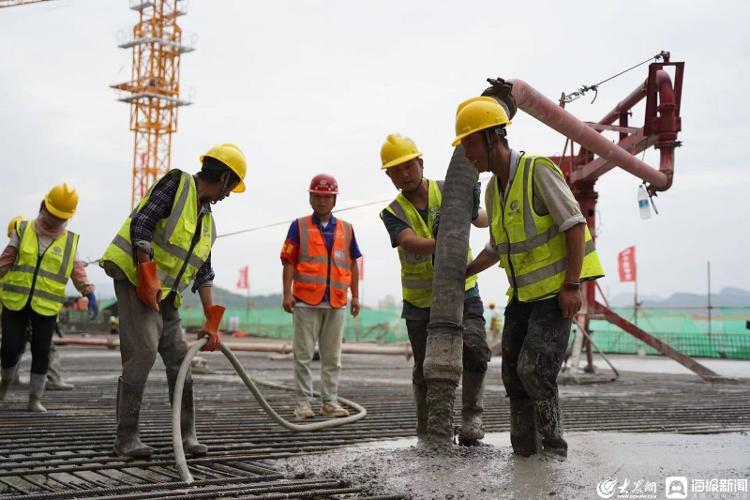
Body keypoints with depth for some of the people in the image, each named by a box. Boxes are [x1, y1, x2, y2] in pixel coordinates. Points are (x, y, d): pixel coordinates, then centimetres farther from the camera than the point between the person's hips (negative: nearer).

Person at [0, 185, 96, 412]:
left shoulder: (70, 241, 6)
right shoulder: (23, 230, 4)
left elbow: (77, 271, 2)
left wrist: (87, 290, -15)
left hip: (46, 307, 0)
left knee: (41, 353, 1)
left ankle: (35, 399, 14)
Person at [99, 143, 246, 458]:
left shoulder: (207, 219, 17)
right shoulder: (177, 183, -7)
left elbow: (203, 273, 17)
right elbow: (141, 224, -17)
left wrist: (212, 322, 11)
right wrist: (148, 278, -22)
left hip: (166, 296, 9)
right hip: (136, 279, -9)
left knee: (180, 358, 7)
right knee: (142, 353, -14)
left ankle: (186, 435, 15)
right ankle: (126, 438, -6)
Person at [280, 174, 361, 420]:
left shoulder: (346, 229, 13)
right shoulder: (299, 226, 5)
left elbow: (352, 264, 16)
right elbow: (289, 261, 1)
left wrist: (355, 296, 11)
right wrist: (287, 293, -7)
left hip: (337, 302, 3)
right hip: (305, 300, -3)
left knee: (332, 356, 8)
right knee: (303, 355, 0)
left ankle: (330, 401, 15)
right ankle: (304, 402, 5)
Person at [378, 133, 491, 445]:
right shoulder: (393, 213, -6)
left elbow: (482, 221, 11)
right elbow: (410, 242, -26)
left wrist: (473, 212, -14)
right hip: (421, 302, 0)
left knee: (475, 349, -21)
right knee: (425, 372, 7)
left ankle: (472, 413, 0)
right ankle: (427, 432, 26)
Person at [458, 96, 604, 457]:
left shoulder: (537, 170, -15)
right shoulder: (493, 190, 10)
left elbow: (575, 225, -17)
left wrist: (572, 285, -21)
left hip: (556, 291, -8)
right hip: (522, 293, 8)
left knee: (534, 368, -17)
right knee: (514, 374, 5)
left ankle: (554, 444, 1)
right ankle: (524, 451, 14)